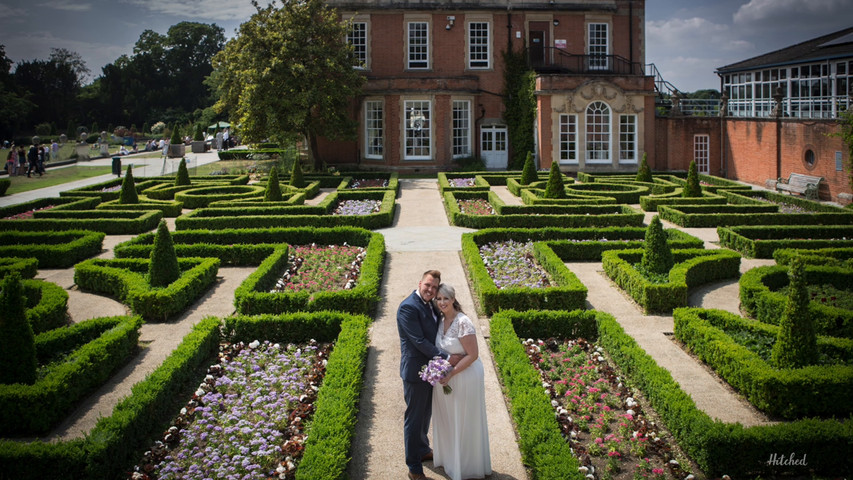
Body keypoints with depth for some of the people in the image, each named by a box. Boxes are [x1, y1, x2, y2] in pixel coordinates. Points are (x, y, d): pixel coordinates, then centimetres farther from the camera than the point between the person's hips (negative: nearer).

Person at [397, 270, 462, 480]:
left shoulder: (429, 305, 7)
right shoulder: (408, 307, -21)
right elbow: (419, 341, -24)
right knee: (414, 419, 2)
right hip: (415, 371, -9)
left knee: (425, 414, 25)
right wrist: (447, 358, -23)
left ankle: (423, 451, 44)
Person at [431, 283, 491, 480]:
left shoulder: (463, 322, -23)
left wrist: (451, 374, -23)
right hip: (446, 376, 7)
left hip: (465, 376, -7)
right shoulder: (441, 320, 0)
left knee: (465, 421, 8)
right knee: (447, 419, 20)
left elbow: (473, 355, -22)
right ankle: (449, 458, 39)